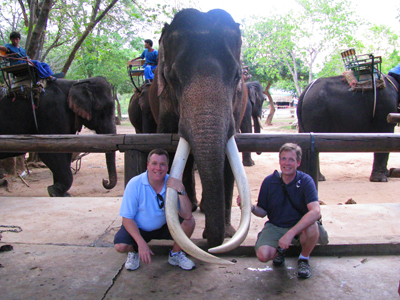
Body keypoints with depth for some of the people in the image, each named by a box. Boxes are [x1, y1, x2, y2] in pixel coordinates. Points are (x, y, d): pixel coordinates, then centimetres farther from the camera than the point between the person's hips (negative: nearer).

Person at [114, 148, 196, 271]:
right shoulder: (135, 184, -22)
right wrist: (141, 243, -30)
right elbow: (127, 218, -19)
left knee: (190, 221, -18)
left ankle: (175, 254, 7)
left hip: (164, 227, 3)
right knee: (120, 246, -29)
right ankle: (134, 252, 10)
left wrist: (181, 190, -36)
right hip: (138, 228, -2)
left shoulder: (172, 183, -16)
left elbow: (187, 215, -23)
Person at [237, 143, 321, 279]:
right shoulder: (269, 181, -8)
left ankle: (304, 259, -2)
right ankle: (279, 250, 15)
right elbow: (263, 212, 1)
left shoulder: (305, 181, -16)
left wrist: (290, 233, -41)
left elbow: (316, 212, -31)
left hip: (299, 227, -1)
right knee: (263, 255, -24)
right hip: (275, 227, 1)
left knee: (312, 228, -35)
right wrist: (251, 208, -25)